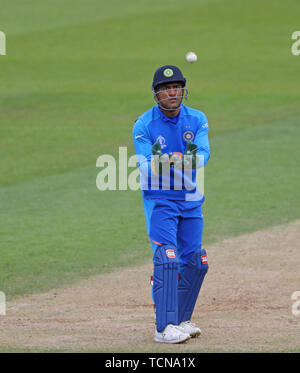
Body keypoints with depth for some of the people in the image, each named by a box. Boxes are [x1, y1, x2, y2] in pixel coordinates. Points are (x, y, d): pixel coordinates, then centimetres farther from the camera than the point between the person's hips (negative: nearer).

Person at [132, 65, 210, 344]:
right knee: (167, 260, -17)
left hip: (191, 200, 5)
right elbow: (146, 167, -16)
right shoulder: (143, 125, -9)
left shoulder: (197, 120, 0)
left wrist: (191, 158, -36)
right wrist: (156, 160, -39)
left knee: (195, 263, 8)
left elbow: (203, 156, -14)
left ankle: (181, 319, 25)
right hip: (159, 200, -5)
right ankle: (164, 327, -19)